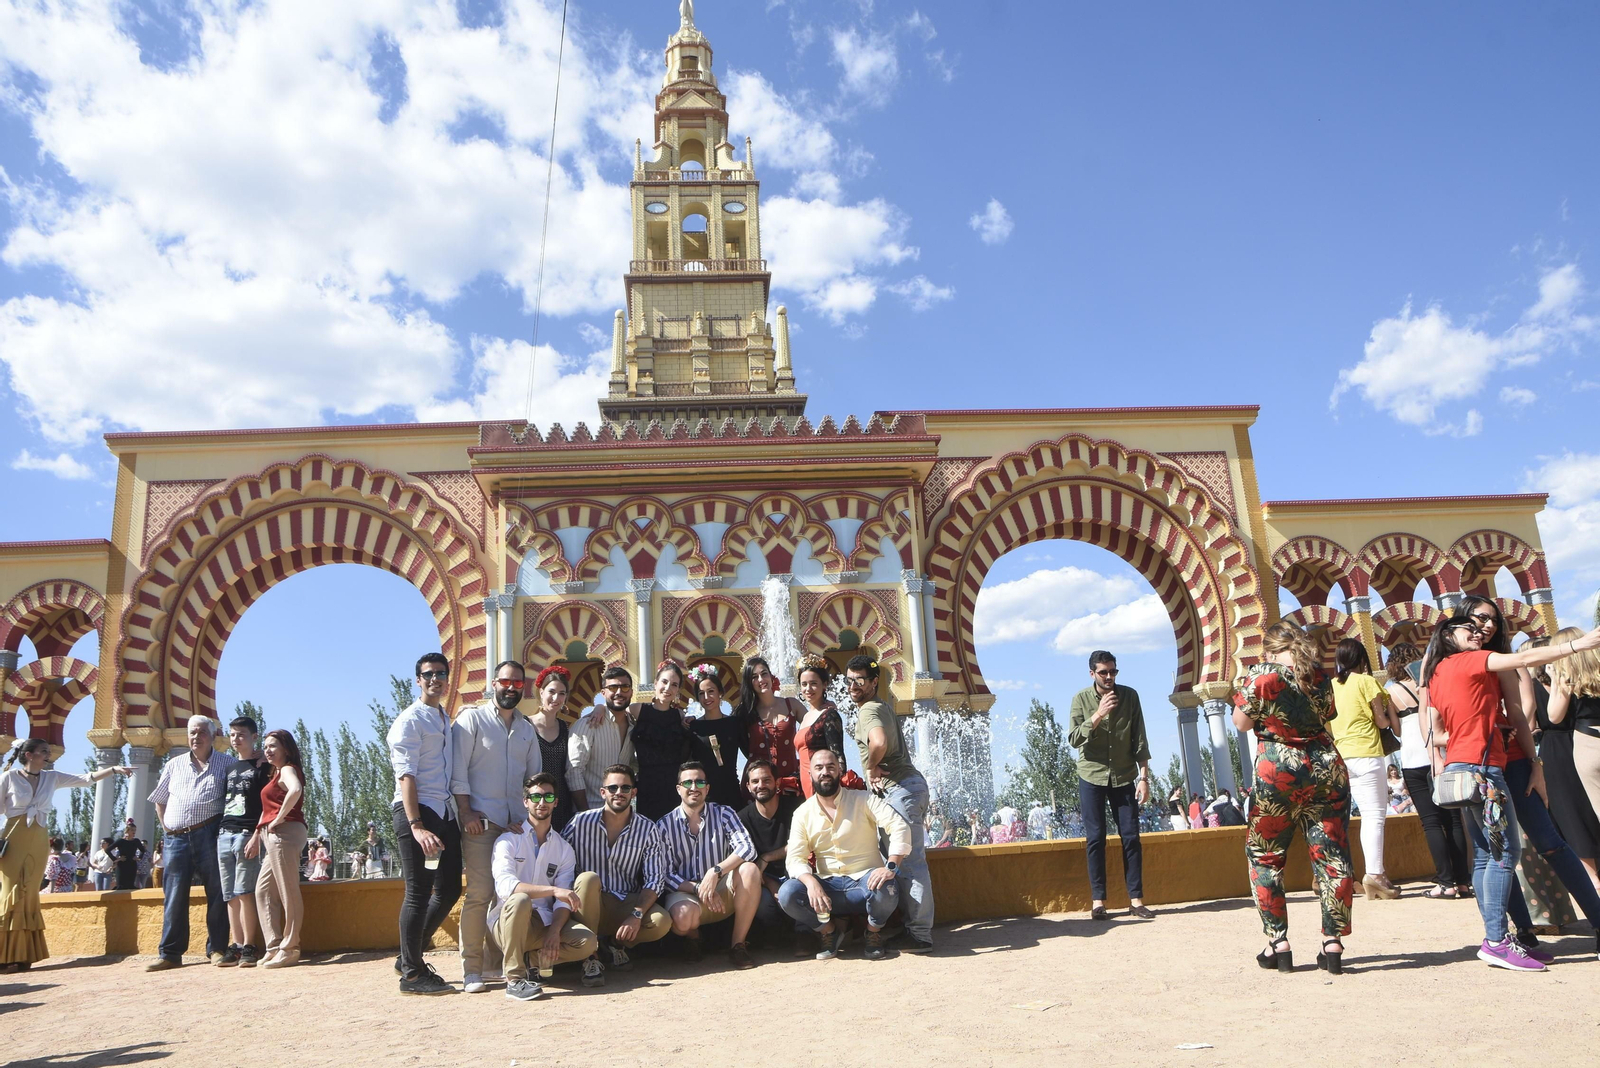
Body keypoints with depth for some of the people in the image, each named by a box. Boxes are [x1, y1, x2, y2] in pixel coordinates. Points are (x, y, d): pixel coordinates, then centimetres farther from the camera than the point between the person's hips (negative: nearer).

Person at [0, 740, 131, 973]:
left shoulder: (51, 778, 9)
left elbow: (85, 779, 3)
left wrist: (114, 770, -11)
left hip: (39, 842, 4)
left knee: (29, 897, 5)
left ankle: (23, 957, 8)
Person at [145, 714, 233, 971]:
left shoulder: (226, 764, 4)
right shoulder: (174, 765, 15)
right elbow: (159, 800, 23)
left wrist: (226, 826, -5)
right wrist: (167, 827, 11)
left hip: (209, 835, -3)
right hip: (175, 838, 3)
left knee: (216, 893, -1)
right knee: (174, 897, 3)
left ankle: (216, 948, 7)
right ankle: (170, 953, 9)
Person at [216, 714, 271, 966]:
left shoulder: (262, 766, 0)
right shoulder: (229, 766, 19)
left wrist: (257, 836, -15)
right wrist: (219, 831, 11)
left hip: (247, 834, -6)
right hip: (224, 834, 6)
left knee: (244, 892, -10)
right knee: (230, 896, 4)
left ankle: (249, 947, -6)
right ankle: (235, 946, 7)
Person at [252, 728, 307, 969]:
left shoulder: (287, 769, -6)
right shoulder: (276, 774, 24)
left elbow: (296, 790, -28)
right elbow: (269, 808, 25)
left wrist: (279, 819, -21)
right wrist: (257, 835, 15)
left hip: (284, 832, -10)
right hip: (274, 836, 10)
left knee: (288, 892, -6)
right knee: (263, 890, 10)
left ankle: (289, 949, -3)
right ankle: (275, 947, 11)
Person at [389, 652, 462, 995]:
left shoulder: (447, 721, 18)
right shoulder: (410, 720, -5)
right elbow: (405, 776, -13)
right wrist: (416, 825, -22)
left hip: (446, 812, 8)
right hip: (417, 811, -8)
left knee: (449, 889, 10)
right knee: (419, 892, -3)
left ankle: (411, 957, 25)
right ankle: (412, 973, 7)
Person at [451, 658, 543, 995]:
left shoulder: (527, 729, 17)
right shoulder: (472, 719, 2)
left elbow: (535, 777, 17)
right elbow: (458, 770, -5)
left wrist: (529, 816, 6)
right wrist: (466, 813, -12)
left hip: (515, 823, 5)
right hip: (480, 821, -5)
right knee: (480, 892, -10)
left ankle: (495, 962, 14)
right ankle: (471, 969, -1)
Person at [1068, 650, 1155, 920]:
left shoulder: (1130, 696, -3)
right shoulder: (1081, 699, -5)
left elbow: (1140, 740, -3)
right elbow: (1073, 739, -14)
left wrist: (1144, 777, -8)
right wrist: (1098, 714, -23)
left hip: (1124, 776, 1)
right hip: (1092, 776, -1)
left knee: (1131, 837, -1)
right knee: (1095, 839, -2)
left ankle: (1136, 900, 6)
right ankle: (1098, 901, 4)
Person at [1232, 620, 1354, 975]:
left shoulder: (1261, 675, -7)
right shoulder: (1319, 676, 7)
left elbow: (1241, 722, -2)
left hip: (1277, 774, -4)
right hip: (1327, 770, 4)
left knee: (1264, 858, 10)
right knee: (1332, 856, 6)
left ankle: (1278, 943, 8)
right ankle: (1333, 945, 7)